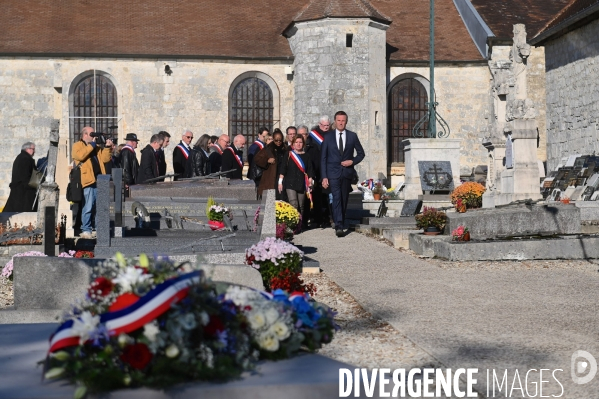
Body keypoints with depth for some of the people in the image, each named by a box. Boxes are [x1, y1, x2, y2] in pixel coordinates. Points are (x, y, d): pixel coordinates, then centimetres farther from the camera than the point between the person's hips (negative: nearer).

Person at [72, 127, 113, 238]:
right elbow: (80, 156, -17)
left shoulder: (96, 147, 24)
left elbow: (105, 159, 16)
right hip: (88, 180, -7)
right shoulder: (77, 145, 4)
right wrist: (91, 144, -11)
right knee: (88, 207, -9)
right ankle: (86, 229, -3)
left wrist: (107, 147, 4)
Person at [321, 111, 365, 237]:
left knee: (344, 200, 8)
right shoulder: (328, 137, 3)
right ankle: (339, 226, -21)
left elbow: (361, 153, 14)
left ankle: (340, 223, 23)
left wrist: (352, 161, -6)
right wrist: (324, 177, -6)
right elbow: (323, 158, 2)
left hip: (347, 172, 2)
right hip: (333, 173, -2)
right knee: (337, 198, -15)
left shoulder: (352, 136, 6)